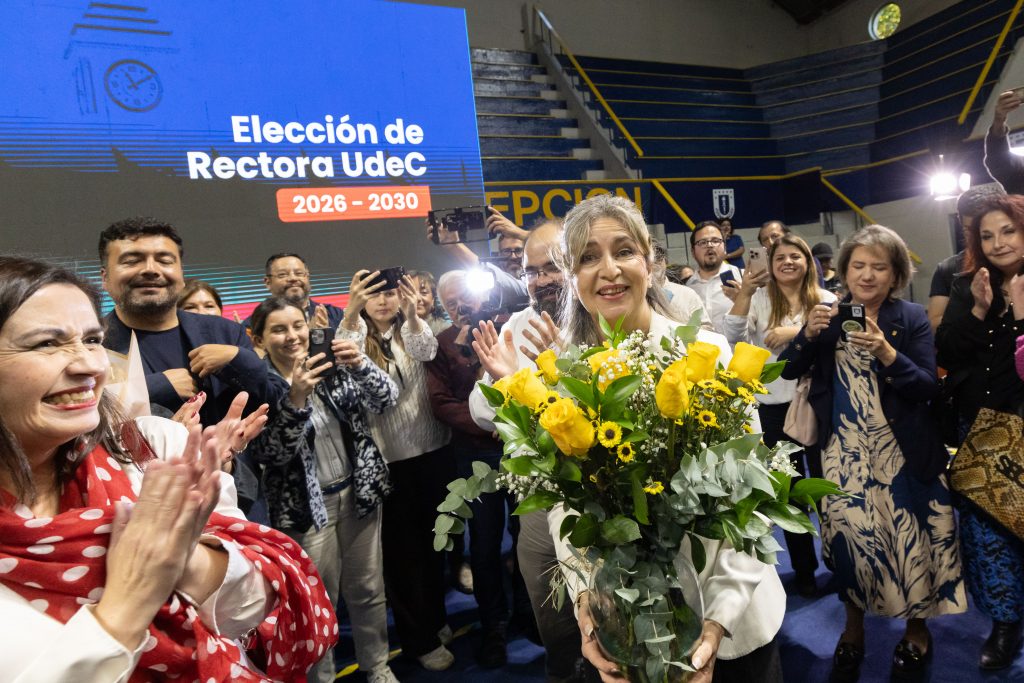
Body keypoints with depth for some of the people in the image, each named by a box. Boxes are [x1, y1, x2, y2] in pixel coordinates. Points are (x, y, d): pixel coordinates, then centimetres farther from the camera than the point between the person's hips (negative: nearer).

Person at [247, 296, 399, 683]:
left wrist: (361, 365, -29)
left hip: (358, 492, 3)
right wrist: (296, 398, -32)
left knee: (368, 589, 17)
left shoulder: (333, 369, -2)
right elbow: (270, 453, -18)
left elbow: (386, 400, -10)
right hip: (305, 506, -3)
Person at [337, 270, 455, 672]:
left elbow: (427, 353, -21)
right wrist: (350, 313, -42)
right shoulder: (357, 336, -3)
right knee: (401, 546, 9)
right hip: (387, 459, -2)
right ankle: (420, 638, 26)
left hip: (432, 450, 2)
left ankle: (435, 616, 40)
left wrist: (412, 317, -41)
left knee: (432, 537, 18)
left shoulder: (414, 331, 1)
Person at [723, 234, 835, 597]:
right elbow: (733, 338, -11)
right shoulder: (759, 299, 1)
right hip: (774, 404, 1)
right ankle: (804, 568, 31)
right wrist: (744, 294, -19)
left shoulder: (825, 300, 0)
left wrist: (796, 332, -22)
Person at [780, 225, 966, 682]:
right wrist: (808, 333, -18)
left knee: (910, 539, 4)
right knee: (847, 536, 4)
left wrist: (885, 353, -26)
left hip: (903, 454, -1)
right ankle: (853, 628, 29)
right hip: (844, 451, 2)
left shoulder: (912, 318, -4)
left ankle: (917, 630, 32)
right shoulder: (830, 314, 3)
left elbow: (928, 388, -10)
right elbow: (788, 370, -1)